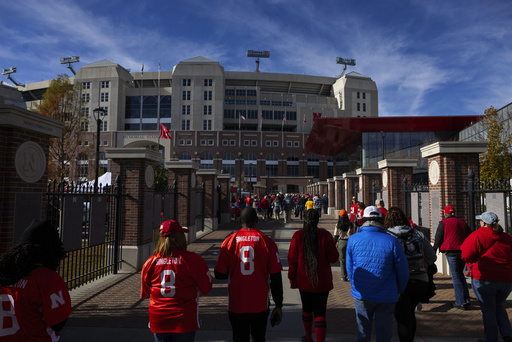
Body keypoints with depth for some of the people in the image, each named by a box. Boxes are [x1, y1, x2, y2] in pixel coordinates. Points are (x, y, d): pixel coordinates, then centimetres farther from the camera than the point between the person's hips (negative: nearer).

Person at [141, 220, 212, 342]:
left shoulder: (151, 261, -5)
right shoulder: (193, 259, -14)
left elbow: (144, 293, 8)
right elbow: (206, 288, -5)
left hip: (158, 321, 3)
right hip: (184, 320, -2)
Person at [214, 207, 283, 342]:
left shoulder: (229, 241, -5)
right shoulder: (267, 242, -6)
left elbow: (219, 274, 0)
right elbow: (276, 277, -6)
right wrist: (278, 305, 3)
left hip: (236, 304, 0)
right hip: (260, 305, 0)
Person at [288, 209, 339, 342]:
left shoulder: (298, 236, -9)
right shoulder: (325, 235, -12)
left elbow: (292, 260, -7)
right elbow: (333, 258, -7)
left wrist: (292, 278, 4)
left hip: (304, 281, 2)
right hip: (322, 281, -2)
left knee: (307, 309, 22)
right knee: (320, 313, 4)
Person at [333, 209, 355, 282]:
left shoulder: (338, 225, -5)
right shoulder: (351, 224, 0)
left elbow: (336, 236, -3)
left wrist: (334, 244, 5)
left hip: (341, 242, -1)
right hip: (350, 242, 1)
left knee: (342, 260, 6)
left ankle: (344, 276, 8)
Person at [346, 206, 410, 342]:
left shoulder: (353, 240, -6)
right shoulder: (392, 241, -11)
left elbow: (349, 268, 2)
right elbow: (403, 271, -4)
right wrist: (399, 291, 13)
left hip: (361, 296, 1)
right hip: (386, 298, -1)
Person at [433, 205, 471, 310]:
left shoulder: (443, 223, -2)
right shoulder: (463, 223, 14)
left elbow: (438, 239, -2)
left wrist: (433, 251, 8)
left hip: (451, 252, -5)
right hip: (463, 252, 5)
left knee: (456, 277, -1)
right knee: (460, 274, 20)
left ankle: (461, 302, 1)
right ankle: (466, 298, 14)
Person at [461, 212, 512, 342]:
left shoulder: (477, 236, -9)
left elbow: (466, 255, -12)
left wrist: (476, 260, 8)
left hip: (484, 279, -5)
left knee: (488, 311, 7)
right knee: (499, 307, 24)